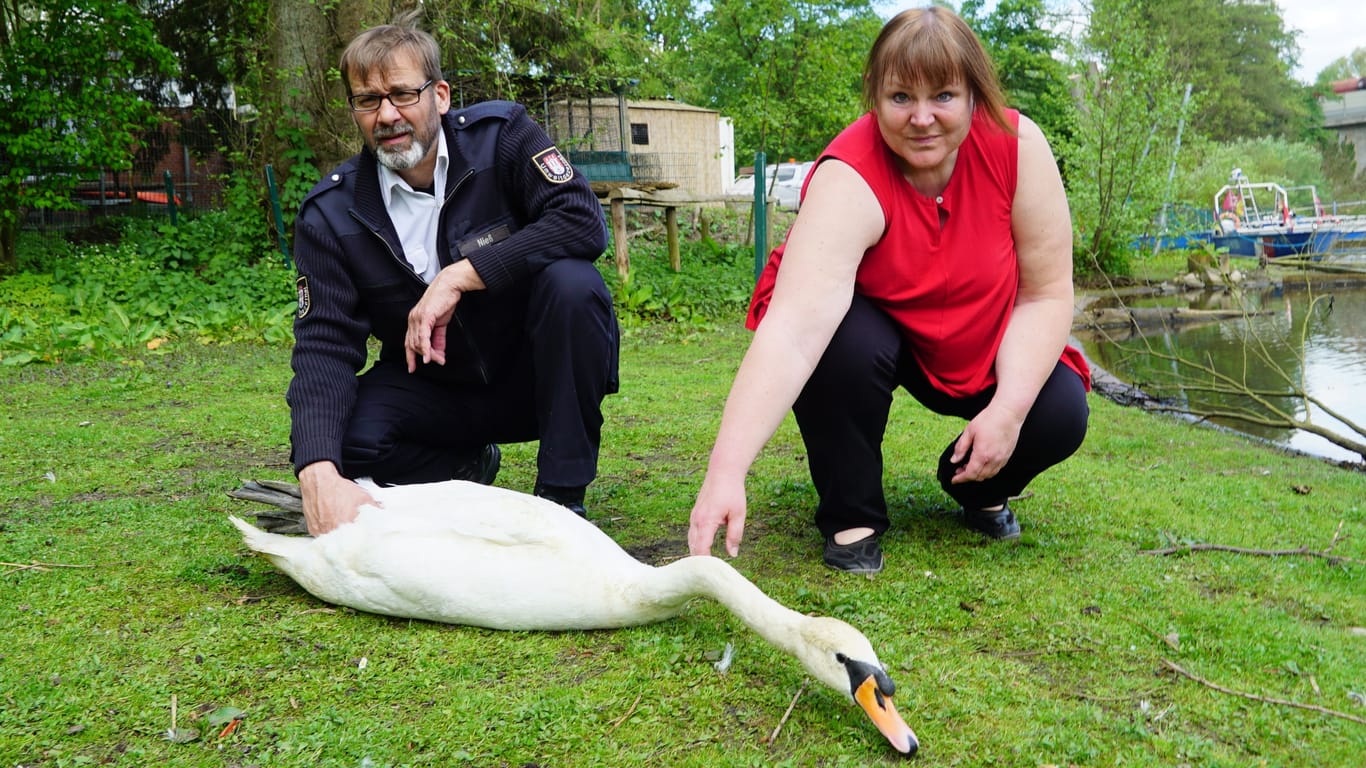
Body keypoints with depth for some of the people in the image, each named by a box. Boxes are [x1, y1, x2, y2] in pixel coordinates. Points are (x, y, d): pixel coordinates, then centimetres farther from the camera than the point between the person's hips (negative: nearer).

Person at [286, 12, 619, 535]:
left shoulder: (500, 136, -11)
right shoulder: (331, 214, -9)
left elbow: (584, 222, -24)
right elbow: (323, 346, -16)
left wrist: (458, 277, -28)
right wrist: (319, 474, -34)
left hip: (532, 375, -1)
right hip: (434, 391, 2)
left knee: (572, 283, -31)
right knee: (344, 434, -27)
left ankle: (563, 495, -17)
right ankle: (470, 467, 6)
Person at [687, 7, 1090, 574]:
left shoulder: (1017, 145, -22)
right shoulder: (850, 181, -33)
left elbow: (1045, 293, -16)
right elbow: (794, 327, -46)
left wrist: (1009, 409, -28)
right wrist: (726, 471, -55)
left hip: (980, 346, 3)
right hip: (873, 328, -2)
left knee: (1059, 417, -21)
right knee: (846, 343, -35)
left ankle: (977, 488, 14)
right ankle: (850, 518, -10)